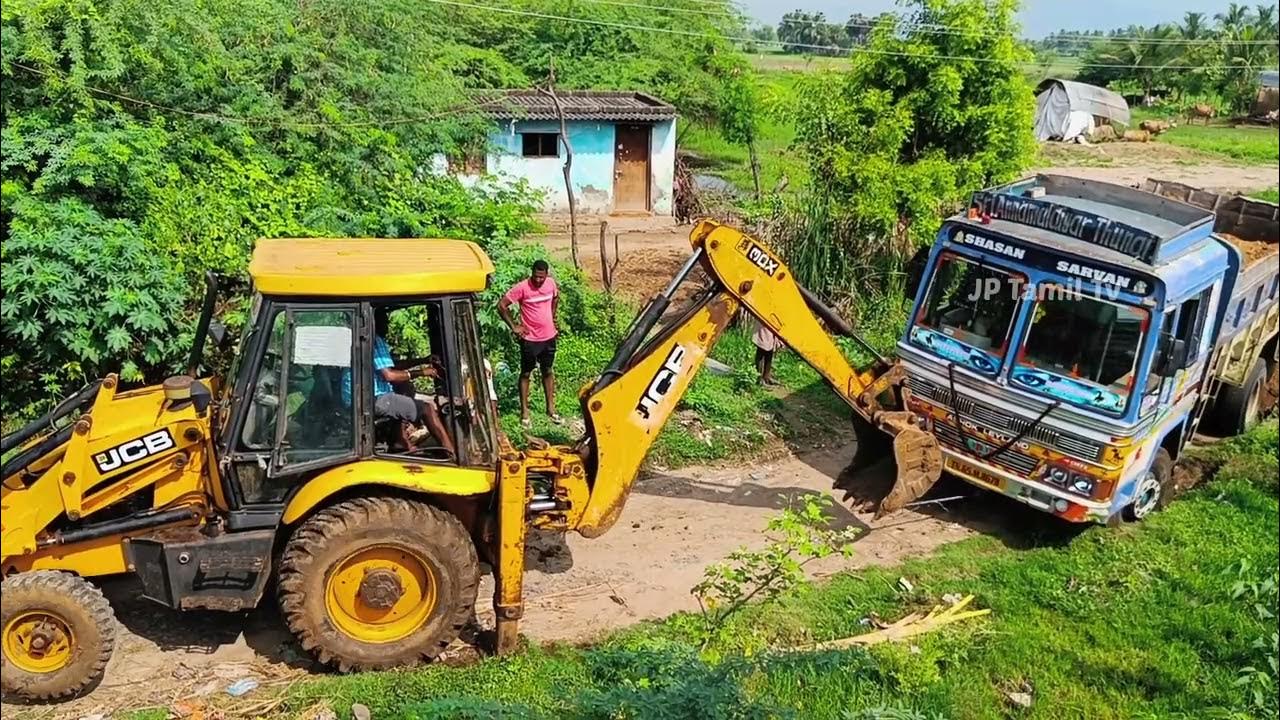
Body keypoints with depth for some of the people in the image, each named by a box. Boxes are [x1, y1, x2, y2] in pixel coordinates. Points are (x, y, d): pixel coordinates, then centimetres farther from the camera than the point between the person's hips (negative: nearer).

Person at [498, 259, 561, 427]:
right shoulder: (522, 287, -18)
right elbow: (502, 305, -15)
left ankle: (551, 408, 27)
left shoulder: (551, 283, -2)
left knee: (548, 372, 15)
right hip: (530, 339, -5)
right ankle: (524, 412, 13)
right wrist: (514, 326, -13)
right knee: (526, 374, 6)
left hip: (549, 336, 5)